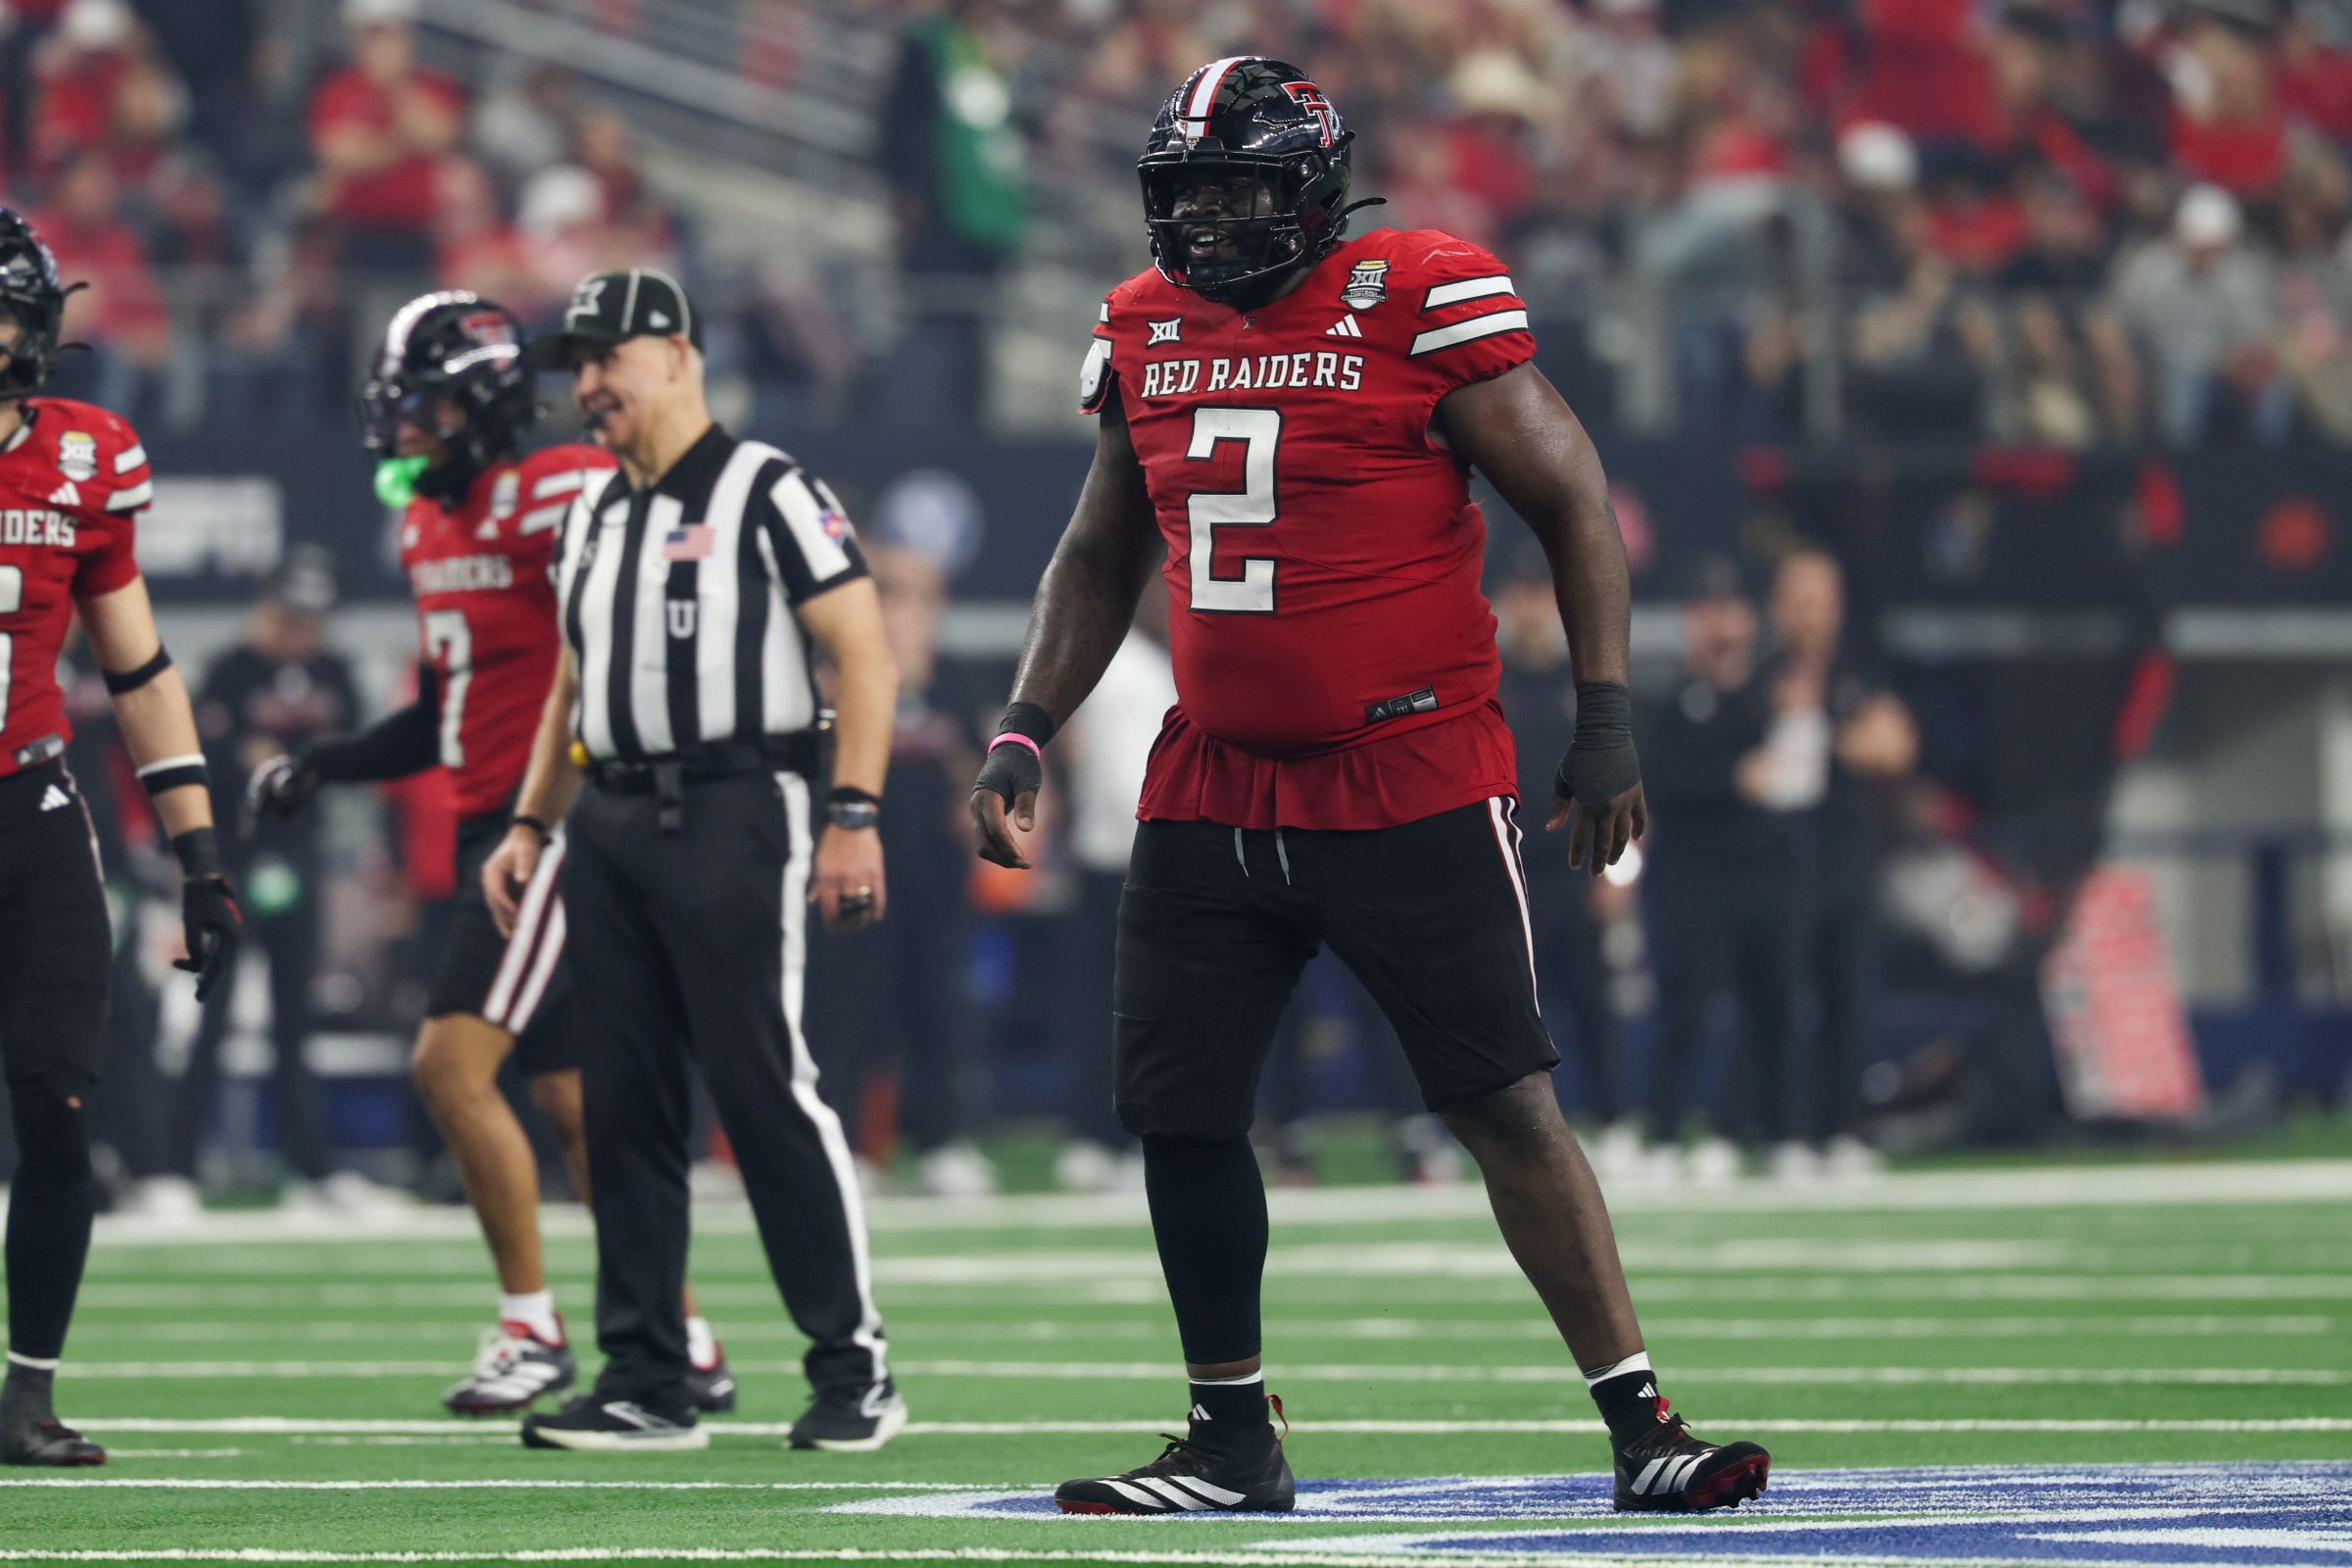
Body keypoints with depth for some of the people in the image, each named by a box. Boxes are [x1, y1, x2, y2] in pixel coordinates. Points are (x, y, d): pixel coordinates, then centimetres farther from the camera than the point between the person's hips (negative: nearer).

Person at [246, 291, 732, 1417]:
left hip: (557, 822, -9)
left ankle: (533, 1329, -7)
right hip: (489, 827, 9)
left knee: (452, 1064, -16)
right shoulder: (428, 526, 15)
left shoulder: (558, 498, -14)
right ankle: (685, 1345, 17)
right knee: (569, 1101, 11)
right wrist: (322, 767, 14)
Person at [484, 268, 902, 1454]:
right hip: (610, 820, 8)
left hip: (732, 813, -8)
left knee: (765, 1083, -10)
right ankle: (644, 1381, 9)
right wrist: (529, 828, 19)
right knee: (623, 1101, 5)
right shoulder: (592, 515, 18)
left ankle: (855, 1368, -4)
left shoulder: (766, 494, -5)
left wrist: (854, 816, -16)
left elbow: (864, 656, -9)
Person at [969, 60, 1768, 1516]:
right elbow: (1102, 559, 22)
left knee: (1509, 1107, -8)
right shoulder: (1148, 334, 9)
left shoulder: (1421, 304, -9)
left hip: (1413, 782, -6)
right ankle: (1234, 1439, 19)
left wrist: (1607, 722, -10)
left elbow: (1573, 503, -5)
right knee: (1180, 1116, 5)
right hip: (1213, 787, 6)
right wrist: (1024, 732, 13)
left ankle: (1642, 1424, -4)